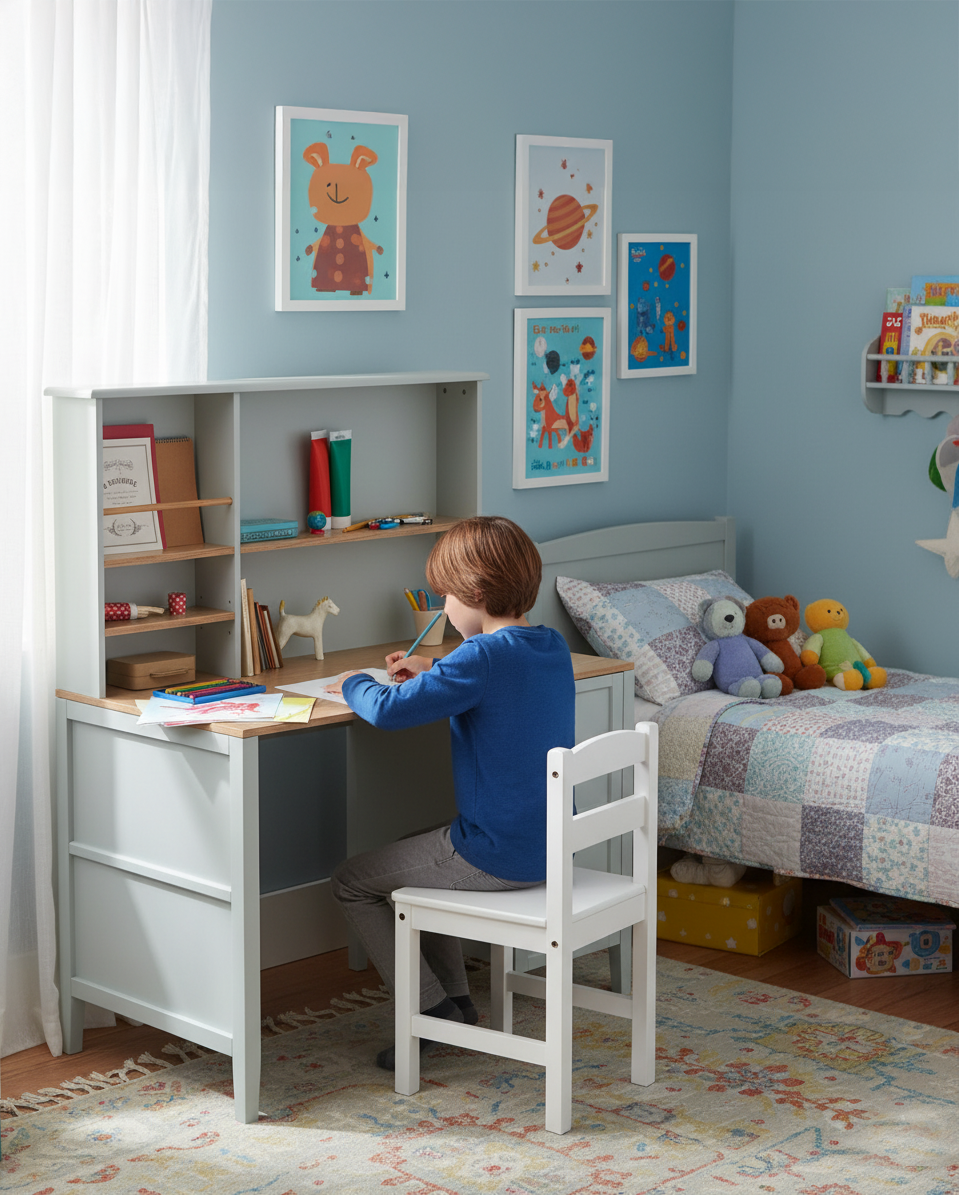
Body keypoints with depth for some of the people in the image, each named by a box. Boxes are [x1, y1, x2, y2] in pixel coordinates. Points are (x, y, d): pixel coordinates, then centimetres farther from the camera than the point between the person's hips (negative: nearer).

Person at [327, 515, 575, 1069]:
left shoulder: (482, 657, -23)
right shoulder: (553, 646, 4)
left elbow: (388, 711, -26)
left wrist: (353, 684, -4)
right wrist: (434, 671, 18)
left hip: (497, 856, -9)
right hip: (549, 847, 9)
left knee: (352, 882, 9)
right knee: (424, 856, 33)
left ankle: (433, 1009, 9)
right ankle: (457, 998, 31)